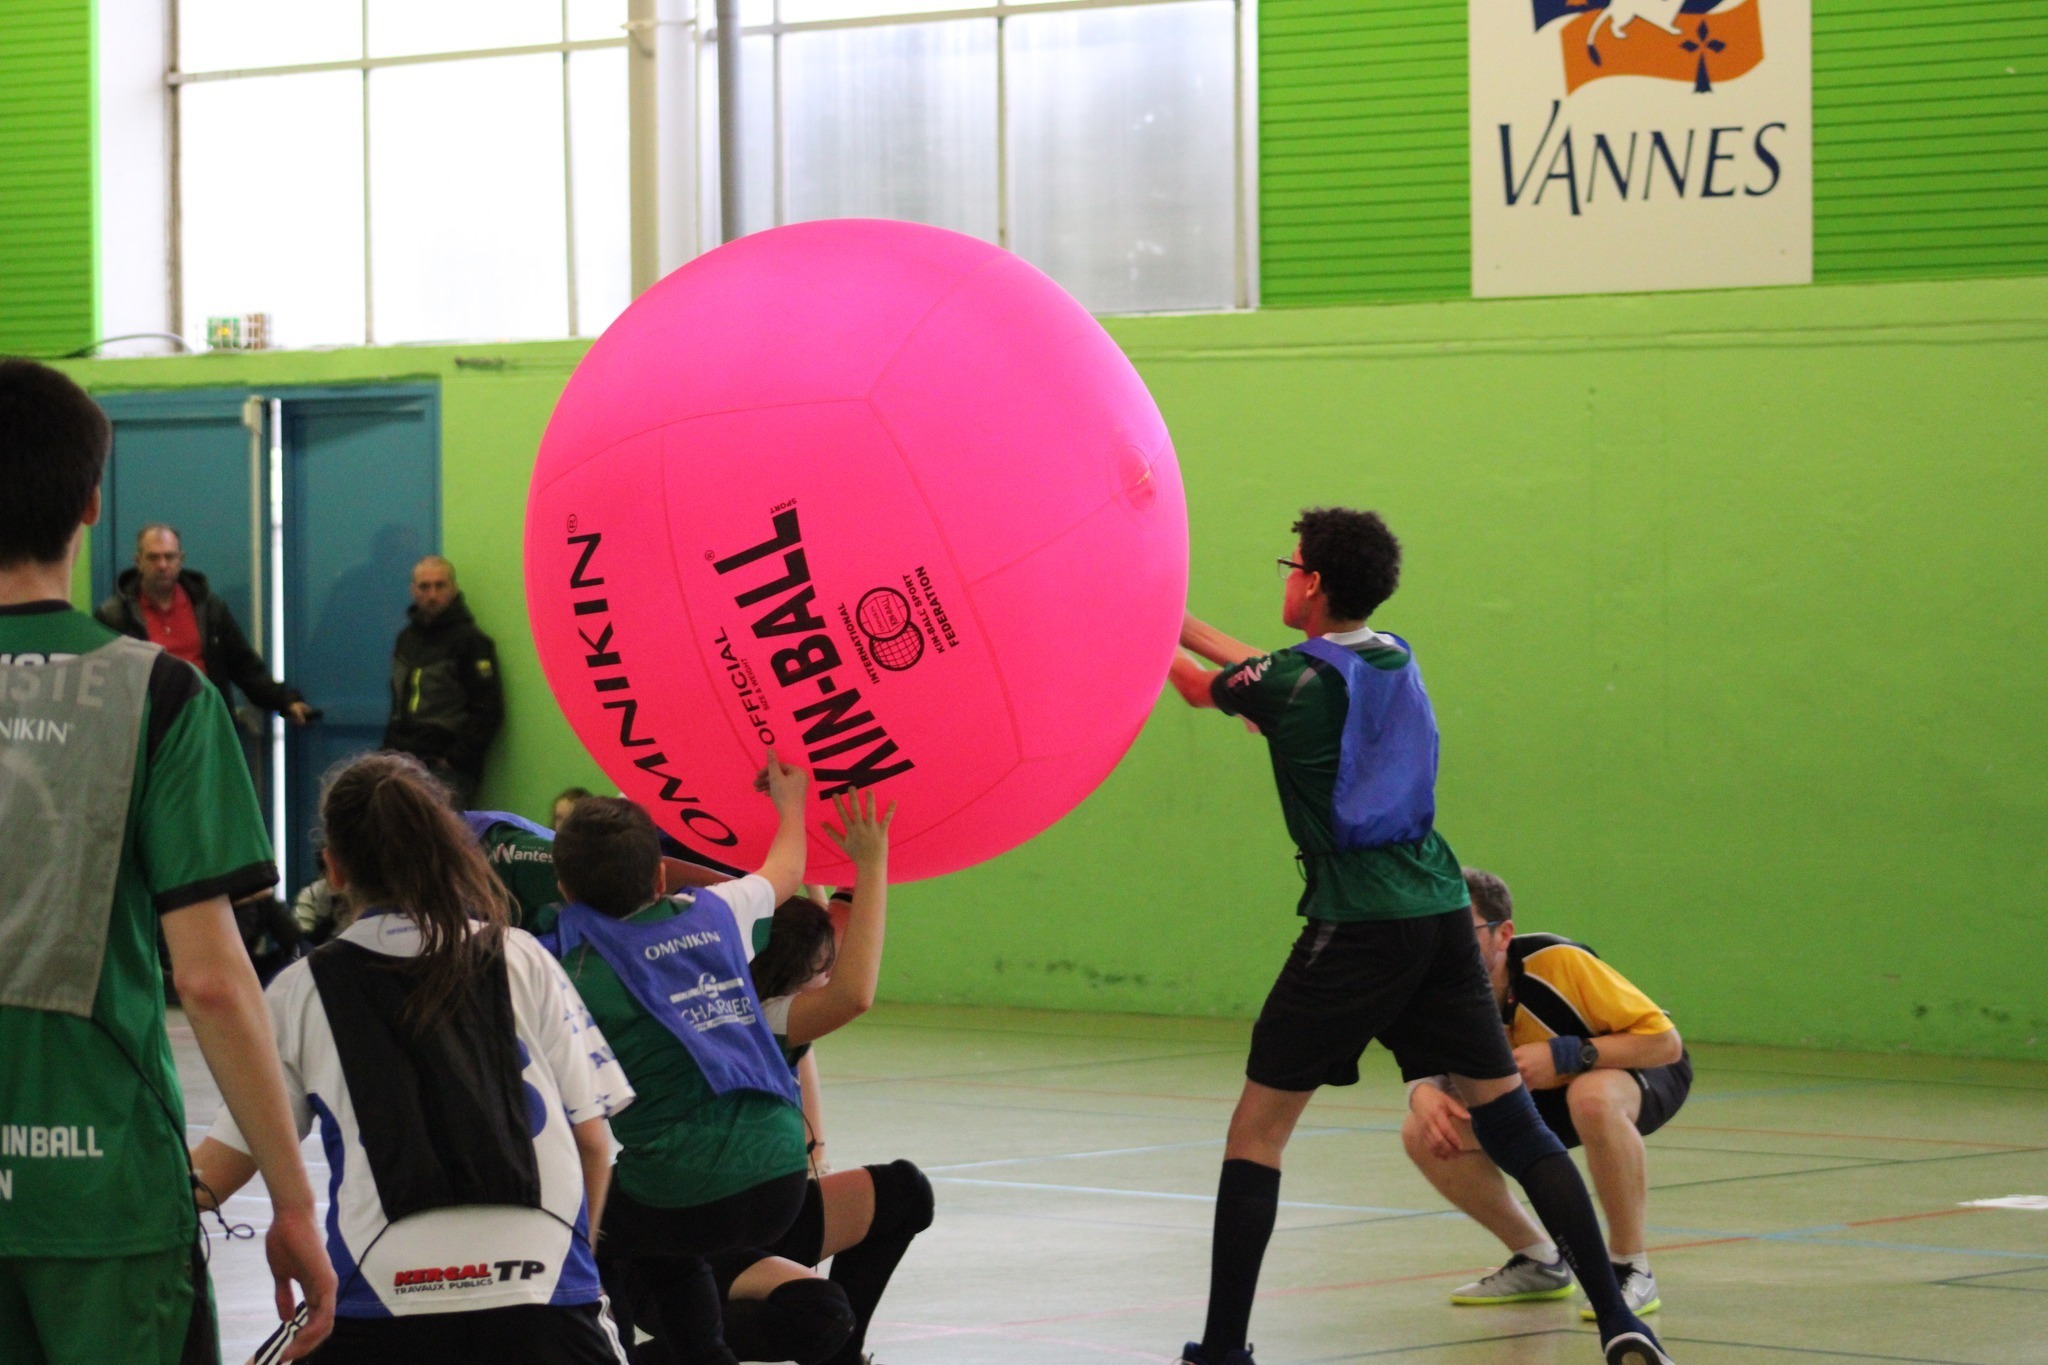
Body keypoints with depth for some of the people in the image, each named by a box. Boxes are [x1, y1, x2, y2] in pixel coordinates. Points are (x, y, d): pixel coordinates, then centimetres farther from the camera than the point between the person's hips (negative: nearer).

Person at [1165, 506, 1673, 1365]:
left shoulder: (1297, 682, -8)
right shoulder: (1395, 659, 12)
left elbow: (1204, 688, 14)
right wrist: (1171, 618, 39)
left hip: (1355, 931, -6)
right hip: (1440, 914, 6)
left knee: (1257, 1129, 2)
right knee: (1514, 1124, 5)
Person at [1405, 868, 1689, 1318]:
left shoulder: (1557, 962, -33)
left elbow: (1666, 1041, -30)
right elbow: (1429, 1068, -3)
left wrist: (1565, 1055, -38)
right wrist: (1423, 1094, -28)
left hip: (1646, 1073, -6)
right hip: (1546, 1096, 6)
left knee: (1593, 1097, -42)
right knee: (1423, 1134, -13)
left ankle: (1631, 1270, -24)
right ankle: (1538, 1262, 6)